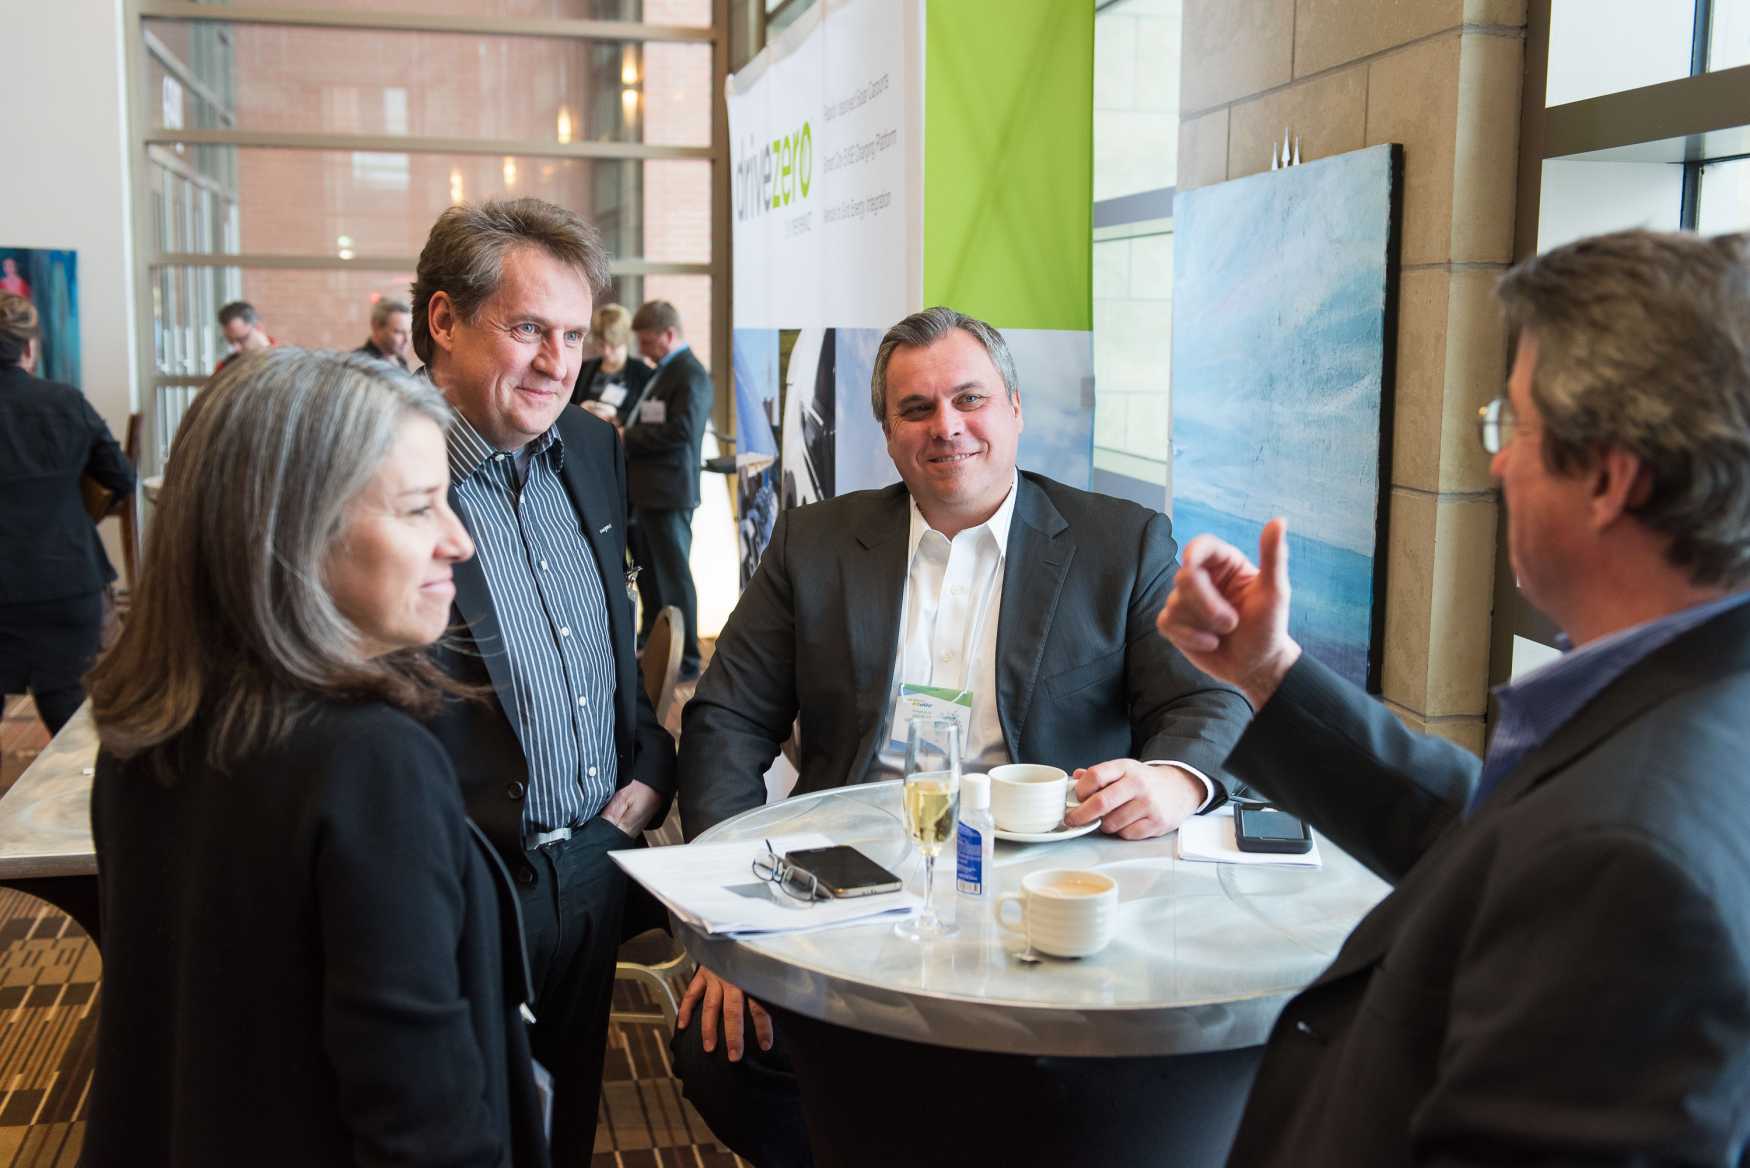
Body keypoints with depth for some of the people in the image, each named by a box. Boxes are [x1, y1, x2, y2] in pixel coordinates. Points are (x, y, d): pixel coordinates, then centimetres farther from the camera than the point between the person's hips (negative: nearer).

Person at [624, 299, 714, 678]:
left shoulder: (690, 375, -13)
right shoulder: (666, 372, 17)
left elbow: (680, 431, -24)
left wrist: (626, 438, -16)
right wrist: (628, 432, 2)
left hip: (669, 493, -10)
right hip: (649, 490, 10)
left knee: (673, 576, -3)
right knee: (649, 575, 17)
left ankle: (685, 661, 4)